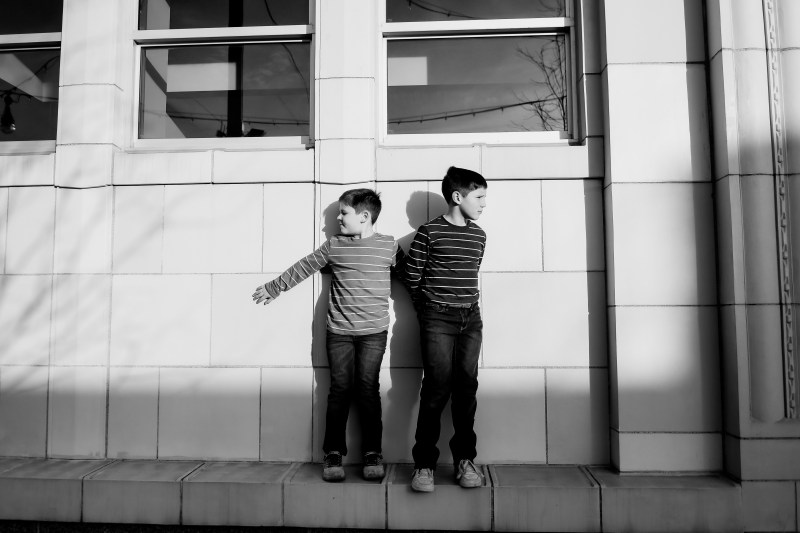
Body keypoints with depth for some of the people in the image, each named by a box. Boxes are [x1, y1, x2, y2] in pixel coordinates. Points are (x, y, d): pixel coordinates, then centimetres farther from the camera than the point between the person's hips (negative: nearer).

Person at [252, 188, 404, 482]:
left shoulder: (388, 245, 0)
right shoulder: (333, 245, 6)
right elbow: (303, 267, 15)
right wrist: (273, 288, 23)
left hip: (373, 332, -1)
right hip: (339, 331, 2)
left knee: (368, 389, 0)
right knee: (340, 388, 3)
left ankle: (372, 452, 12)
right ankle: (333, 453, 13)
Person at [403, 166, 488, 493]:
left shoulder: (478, 235, 11)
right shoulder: (429, 232, -5)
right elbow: (411, 276, 0)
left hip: (471, 318, 5)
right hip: (437, 320, -5)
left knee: (466, 388, 4)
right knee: (437, 389, -6)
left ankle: (465, 460, 15)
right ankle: (424, 464, 4)